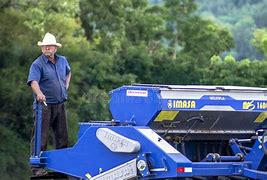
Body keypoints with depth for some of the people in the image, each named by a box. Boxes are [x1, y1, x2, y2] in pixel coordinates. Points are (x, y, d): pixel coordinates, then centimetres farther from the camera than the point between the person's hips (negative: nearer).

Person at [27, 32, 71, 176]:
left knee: (62, 136, 13)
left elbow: (68, 72, 33)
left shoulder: (62, 61, 10)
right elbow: (33, 81, -27)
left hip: (60, 104, 6)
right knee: (41, 137, -8)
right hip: (44, 105, -6)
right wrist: (39, 94, -46)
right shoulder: (37, 64, -11)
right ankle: (37, 167, -6)